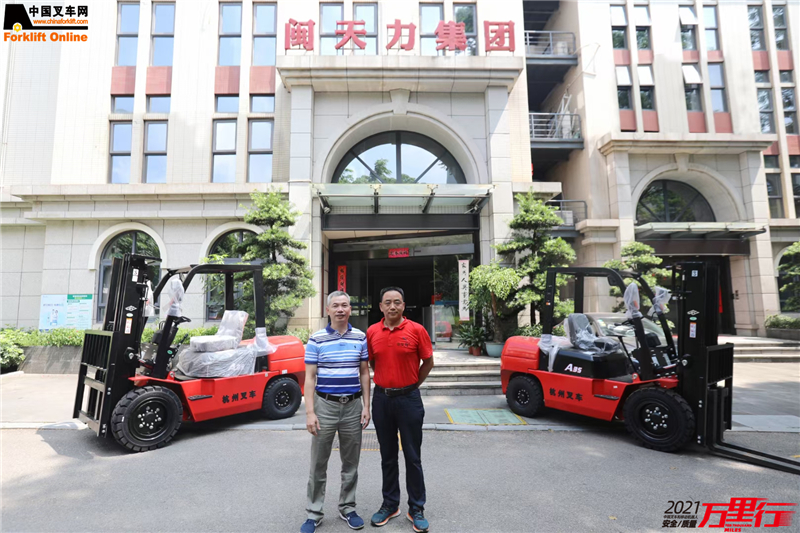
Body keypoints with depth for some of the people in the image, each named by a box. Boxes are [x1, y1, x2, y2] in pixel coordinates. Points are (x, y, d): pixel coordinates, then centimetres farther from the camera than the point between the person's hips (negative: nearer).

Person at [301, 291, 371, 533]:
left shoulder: (360, 337, 2)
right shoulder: (316, 339, -5)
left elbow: (364, 373, 6)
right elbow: (310, 378, -4)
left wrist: (366, 406, 1)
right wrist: (310, 412, -10)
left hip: (353, 406, 2)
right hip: (325, 406, -2)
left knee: (351, 464, 14)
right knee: (318, 465, 9)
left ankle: (347, 509, 32)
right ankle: (314, 513, 26)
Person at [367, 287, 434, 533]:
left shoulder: (416, 330, -9)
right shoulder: (372, 332, -1)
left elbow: (428, 362, 1)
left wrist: (410, 386, 4)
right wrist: (384, 383, 8)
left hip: (408, 399, -2)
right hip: (381, 399, 3)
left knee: (412, 457, 8)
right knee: (388, 456, 16)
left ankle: (416, 509, 24)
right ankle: (390, 504, 32)